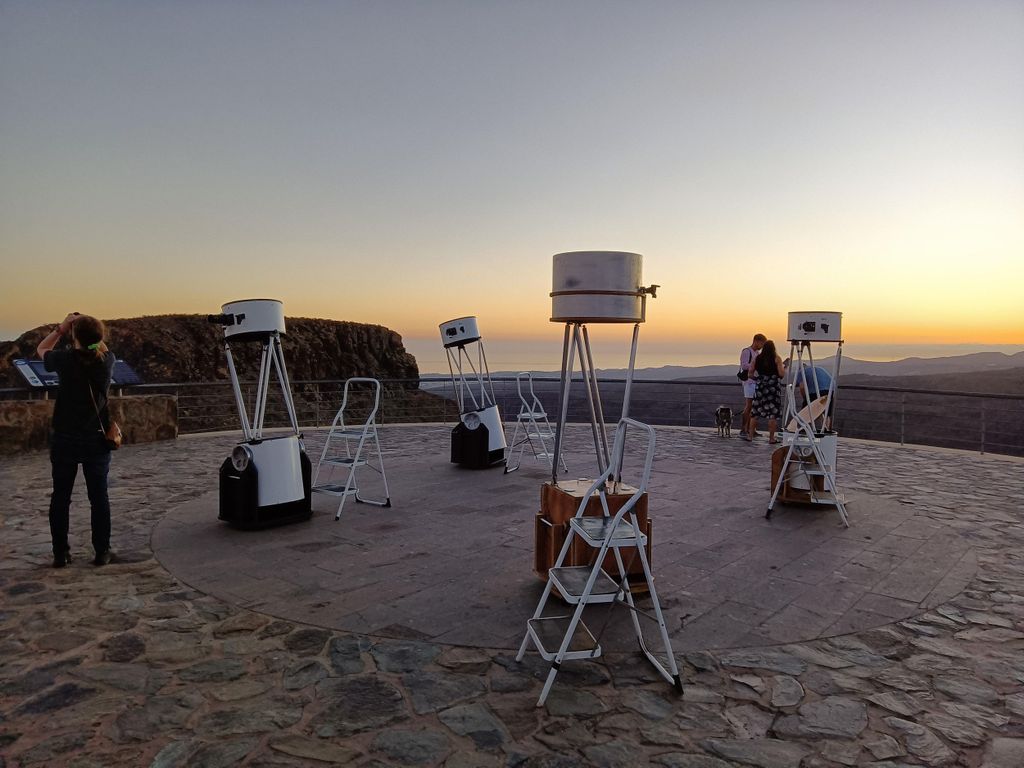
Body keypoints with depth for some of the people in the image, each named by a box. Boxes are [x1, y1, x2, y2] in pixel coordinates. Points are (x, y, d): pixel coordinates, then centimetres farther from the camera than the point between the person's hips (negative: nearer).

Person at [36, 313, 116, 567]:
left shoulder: (66, 359, -13)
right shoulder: (106, 360, -8)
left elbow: (41, 349, 9)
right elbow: (102, 348, 17)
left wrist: (61, 328, 9)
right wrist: (90, 327, 7)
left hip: (64, 439, -1)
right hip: (96, 440, 1)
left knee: (60, 497, 11)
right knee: (99, 497, 8)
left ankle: (61, 553, 17)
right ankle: (102, 552, 12)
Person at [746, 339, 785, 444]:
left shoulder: (757, 358, 4)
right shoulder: (776, 358, -4)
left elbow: (750, 374, 4)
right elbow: (781, 373, -10)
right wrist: (785, 367, 10)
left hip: (760, 387, 3)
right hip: (773, 387, -3)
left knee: (755, 412, 9)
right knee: (773, 413, 2)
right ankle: (771, 438, 3)